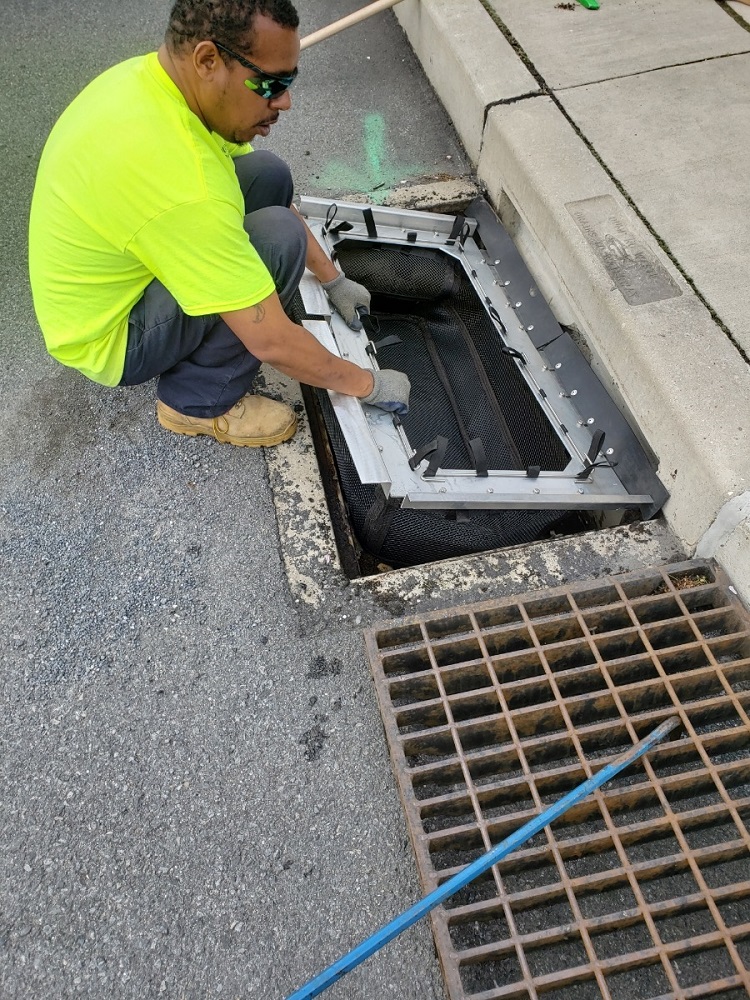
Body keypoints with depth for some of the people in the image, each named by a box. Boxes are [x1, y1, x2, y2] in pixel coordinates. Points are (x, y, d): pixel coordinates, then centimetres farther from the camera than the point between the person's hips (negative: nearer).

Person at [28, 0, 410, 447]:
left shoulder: (164, 72, -9)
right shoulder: (174, 178, -36)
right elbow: (272, 343, -30)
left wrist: (334, 280, 8)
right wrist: (369, 385, -16)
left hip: (113, 273, 8)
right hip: (107, 338, -8)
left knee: (268, 175, -1)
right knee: (280, 237, -24)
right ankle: (199, 400, -8)